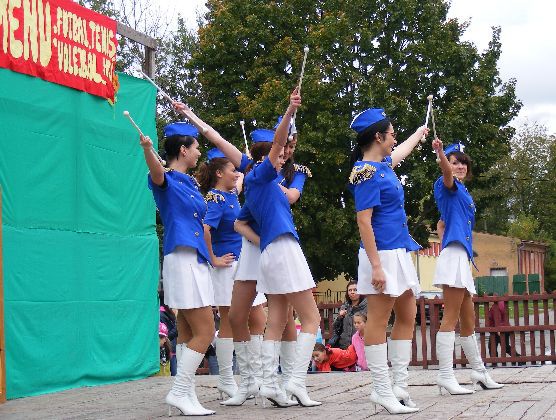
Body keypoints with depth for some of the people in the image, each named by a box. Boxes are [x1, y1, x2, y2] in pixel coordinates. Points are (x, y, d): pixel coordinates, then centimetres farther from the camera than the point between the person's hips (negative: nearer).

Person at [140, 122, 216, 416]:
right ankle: (179, 392, -8)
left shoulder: (191, 183, 18)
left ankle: (187, 396, 11)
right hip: (182, 259, -9)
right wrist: (147, 149, -55)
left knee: (188, 334, 8)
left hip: (197, 261, 9)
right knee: (204, 332, -11)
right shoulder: (167, 179, -8)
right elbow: (157, 173, -35)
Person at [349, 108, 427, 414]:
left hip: (400, 251, 10)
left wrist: (420, 132, 57)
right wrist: (376, 266, -24)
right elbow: (364, 221, -19)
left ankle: (399, 386, 16)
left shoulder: (383, 163, 13)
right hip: (382, 253, -10)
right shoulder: (366, 172, -14)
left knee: (407, 317, 11)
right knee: (379, 321, -6)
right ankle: (383, 392, -3)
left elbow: (402, 151, 39)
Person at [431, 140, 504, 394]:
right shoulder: (449, 186, -2)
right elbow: (447, 172, -27)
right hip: (454, 255, -10)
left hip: (462, 257, 10)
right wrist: (441, 153, -47)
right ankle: (445, 376, -17)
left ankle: (479, 371, 26)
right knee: (451, 318, -14)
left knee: (468, 320, 16)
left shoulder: (463, 193, 24)